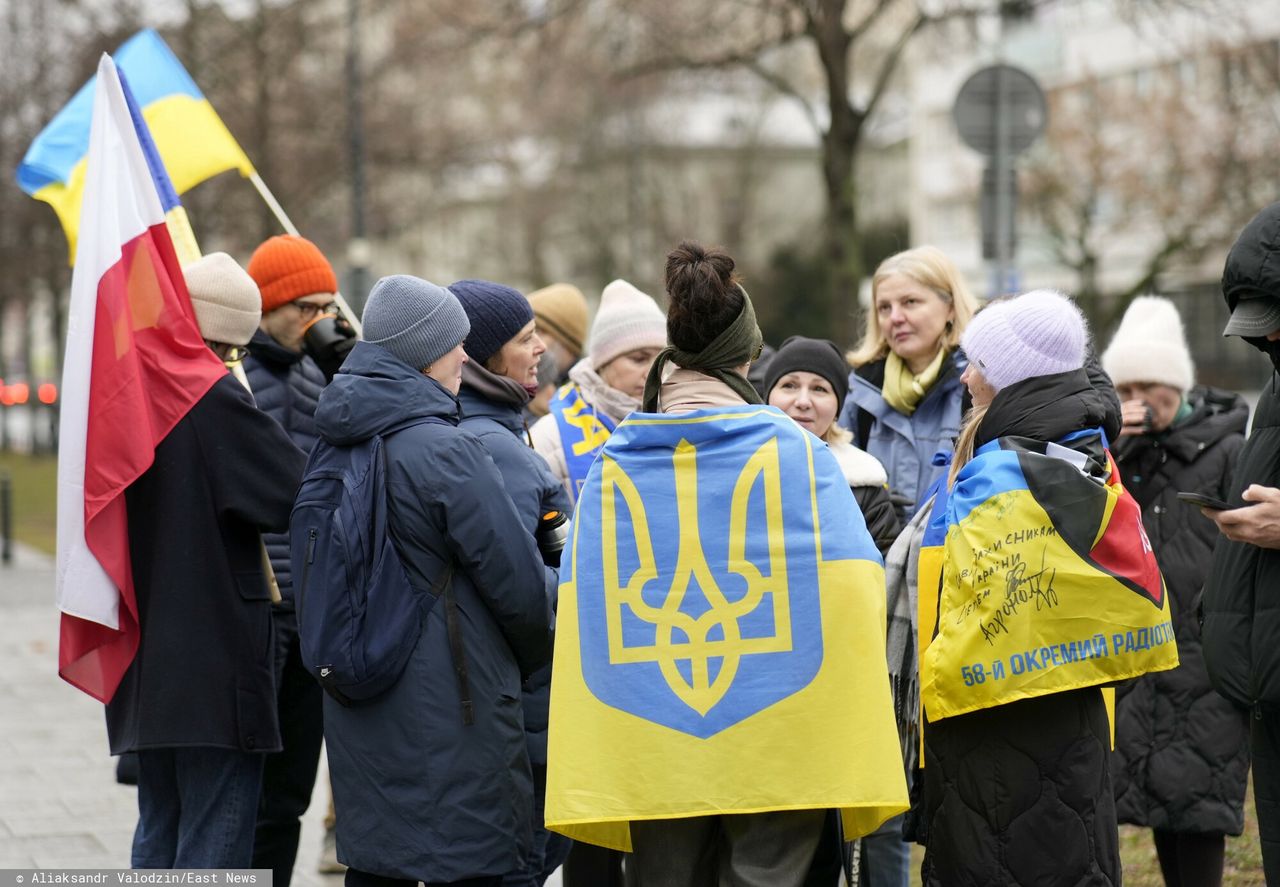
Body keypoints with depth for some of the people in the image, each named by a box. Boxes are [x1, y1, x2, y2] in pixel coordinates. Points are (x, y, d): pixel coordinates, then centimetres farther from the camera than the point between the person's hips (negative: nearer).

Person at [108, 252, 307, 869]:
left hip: (142, 662, 8)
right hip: (216, 660, -8)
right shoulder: (216, 399, -17)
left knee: (159, 837, 17)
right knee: (216, 845, -3)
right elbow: (299, 496, -18)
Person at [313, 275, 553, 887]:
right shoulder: (446, 451, -17)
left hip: (357, 716, 8)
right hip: (449, 714, -8)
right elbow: (517, 580, -14)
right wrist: (534, 658, 5)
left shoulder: (335, 447, 7)